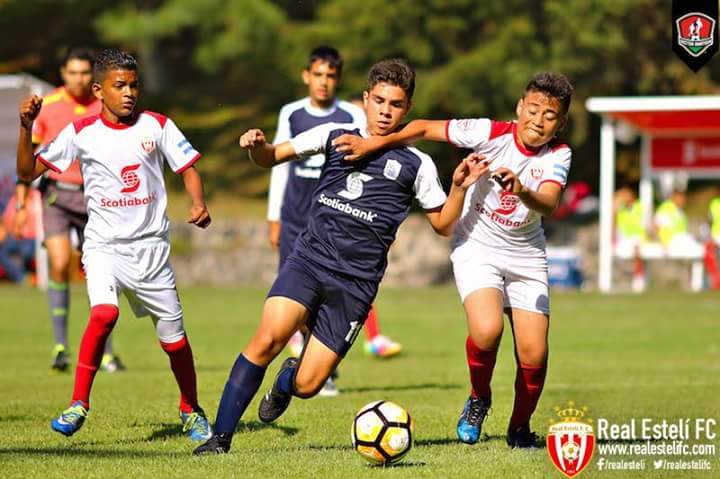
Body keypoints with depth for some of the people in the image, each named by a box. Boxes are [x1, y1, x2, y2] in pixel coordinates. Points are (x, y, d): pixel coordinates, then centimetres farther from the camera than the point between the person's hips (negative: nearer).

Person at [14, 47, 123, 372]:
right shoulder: (46, 107, -3)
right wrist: (21, 203, 0)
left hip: (94, 196, 1)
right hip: (57, 195, -1)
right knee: (60, 264, -19)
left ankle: (105, 352, 13)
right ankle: (60, 346, -9)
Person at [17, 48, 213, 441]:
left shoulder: (157, 125, 1)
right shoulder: (81, 132, -2)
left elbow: (187, 167, 8)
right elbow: (28, 173, -1)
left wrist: (198, 204, -11)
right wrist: (26, 128, -15)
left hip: (151, 247, 2)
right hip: (104, 245, -2)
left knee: (173, 337, 5)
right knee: (104, 312, -29)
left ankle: (191, 412, 29)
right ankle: (78, 404, -17)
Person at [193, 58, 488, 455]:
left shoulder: (416, 165, 9)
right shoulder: (335, 136, 11)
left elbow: (443, 224, 15)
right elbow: (270, 158, 12)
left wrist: (459, 187, -3)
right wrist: (256, 146, -11)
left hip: (355, 283, 0)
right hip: (309, 259, 0)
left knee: (307, 386, -6)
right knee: (269, 337, -26)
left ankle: (286, 380, 33)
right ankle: (220, 438, -16)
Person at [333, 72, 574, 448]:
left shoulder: (558, 155, -12)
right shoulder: (492, 134, -17)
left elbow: (549, 205, -30)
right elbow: (424, 128, -12)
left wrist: (521, 191, -50)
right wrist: (375, 143, -22)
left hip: (526, 257, 2)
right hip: (477, 248, -2)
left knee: (533, 354, -8)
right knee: (486, 330, -28)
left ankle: (520, 426, 21)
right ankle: (478, 399, 4)